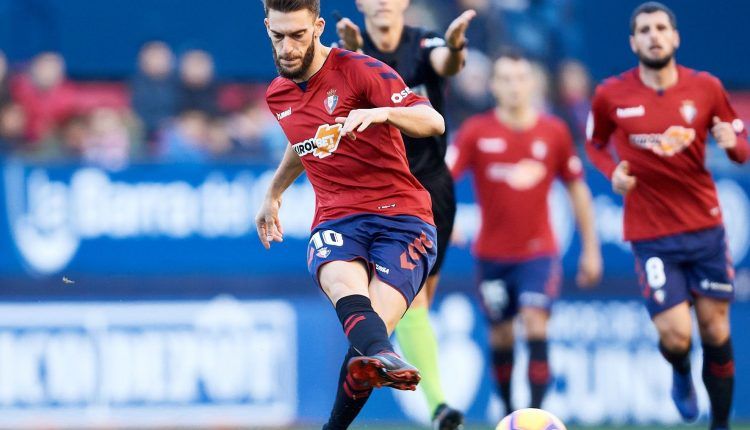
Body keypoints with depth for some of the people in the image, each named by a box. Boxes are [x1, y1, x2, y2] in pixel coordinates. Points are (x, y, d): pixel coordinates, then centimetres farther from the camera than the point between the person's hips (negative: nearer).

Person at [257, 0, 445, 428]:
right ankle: (379, 358, -67)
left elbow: (433, 121, -17)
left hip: (401, 216, -3)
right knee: (344, 282, -35)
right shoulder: (278, 95, 16)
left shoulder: (359, 71, -5)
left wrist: (382, 112, -36)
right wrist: (273, 194, 48)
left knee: (375, 323, -26)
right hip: (336, 221, 3)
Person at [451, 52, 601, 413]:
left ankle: (536, 413, -16)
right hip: (492, 254, 1)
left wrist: (590, 248, 9)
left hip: (538, 251, -1)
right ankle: (507, 411, 25)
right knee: (500, 335, 8)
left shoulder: (554, 132, 0)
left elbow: (577, 189, 8)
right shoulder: (476, 132, -4)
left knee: (535, 324, -16)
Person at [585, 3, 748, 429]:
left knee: (715, 330, 4)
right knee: (676, 336, -11)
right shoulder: (611, 95, -4)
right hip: (651, 234, -2)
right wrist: (613, 172, -6)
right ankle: (681, 376, 26)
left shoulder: (706, 87, -1)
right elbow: (595, 143, 14)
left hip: (706, 226, 2)